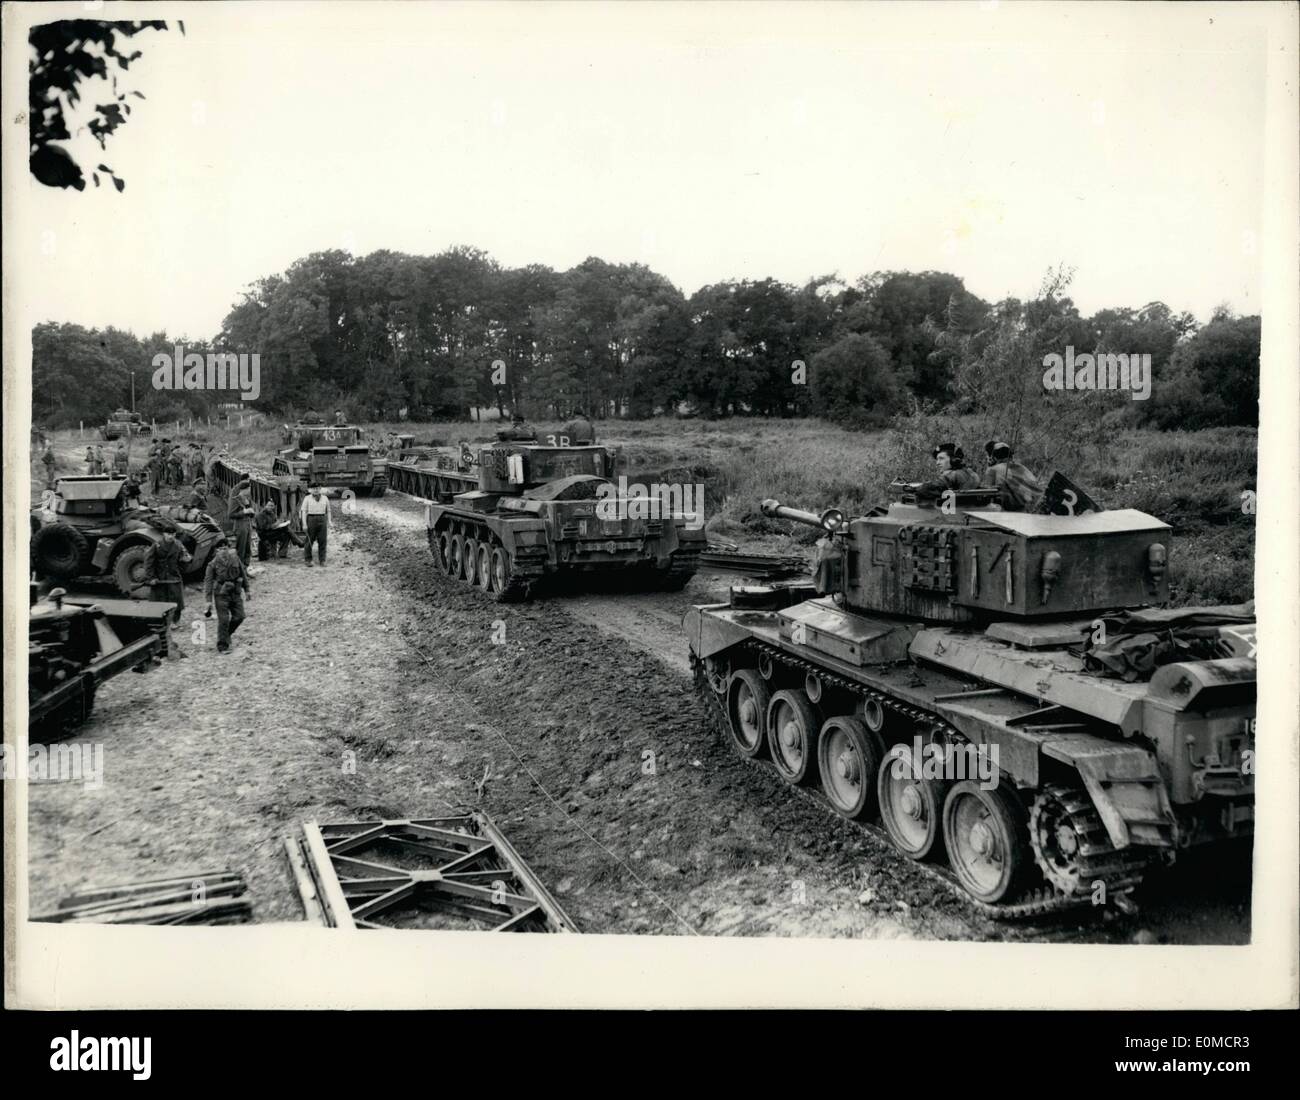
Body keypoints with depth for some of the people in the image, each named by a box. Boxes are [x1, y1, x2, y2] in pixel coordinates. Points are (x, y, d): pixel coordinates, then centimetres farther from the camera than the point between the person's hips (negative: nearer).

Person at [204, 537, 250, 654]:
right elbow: (208, 581, -10)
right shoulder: (213, 564, -11)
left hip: (235, 593, 4)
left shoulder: (235, 558, -1)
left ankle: (227, 633, 32)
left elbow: (243, 573, 12)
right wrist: (209, 600, -15)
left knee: (239, 616, 4)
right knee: (223, 620, -6)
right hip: (221, 594, -4)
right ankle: (222, 646, 3)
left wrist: (246, 590, 16)